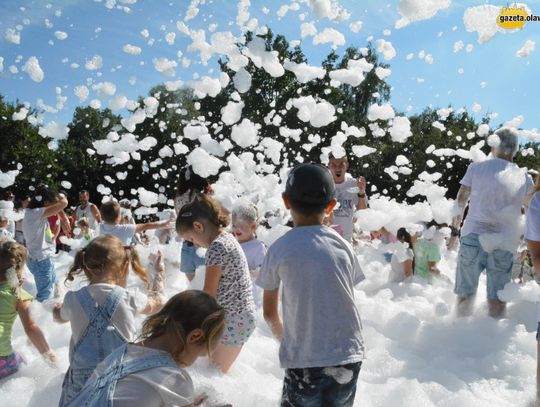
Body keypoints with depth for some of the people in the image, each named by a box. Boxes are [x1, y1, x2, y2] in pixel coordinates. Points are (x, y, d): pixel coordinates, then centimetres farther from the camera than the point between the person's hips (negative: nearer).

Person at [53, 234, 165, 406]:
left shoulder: (73, 300, -5)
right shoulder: (130, 298, -10)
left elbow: (60, 317, 20)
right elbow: (156, 304, 13)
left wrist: (57, 309, 46)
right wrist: (159, 273, 28)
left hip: (83, 381, 2)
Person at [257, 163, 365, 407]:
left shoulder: (279, 250, -6)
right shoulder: (343, 245, 2)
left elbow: (270, 313, 4)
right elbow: (345, 301, 9)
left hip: (305, 360, -3)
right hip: (349, 356, 3)